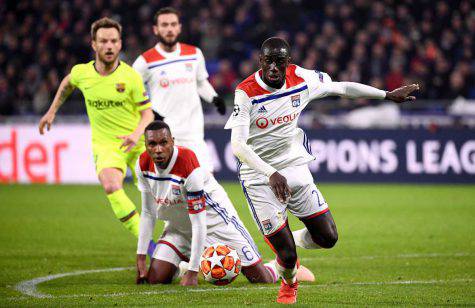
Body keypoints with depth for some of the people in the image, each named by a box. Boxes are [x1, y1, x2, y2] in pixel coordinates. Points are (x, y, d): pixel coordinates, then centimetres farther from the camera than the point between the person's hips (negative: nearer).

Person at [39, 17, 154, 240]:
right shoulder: (81, 72, -4)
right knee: (111, 187, -27)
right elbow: (67, 83, 22)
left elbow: (147, 113, -7)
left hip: (136, 144, 0)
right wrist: (52, 111, 23)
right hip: (105, 145, 0)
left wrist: (137, 134, -26)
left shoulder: (131, 77, -11)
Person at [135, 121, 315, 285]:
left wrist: (192, 273, -28)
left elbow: (199, 223, -29)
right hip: (178, 225, 5)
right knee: (155, 279, -9)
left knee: (262, 279, -5)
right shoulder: (143, 165, -14)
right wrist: (141, 259, -4)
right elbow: (148, 213, 0)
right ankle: (182, 267, 24)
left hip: (214, 219, -5)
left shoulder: (187, 165, -33)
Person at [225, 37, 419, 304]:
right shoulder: (246, 93, -19)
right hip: (260, 178, -5)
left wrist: (388, 95, 17)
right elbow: (238, 145, -26)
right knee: (287, 256, -7)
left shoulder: (301, 79, -5)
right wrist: (271, 174, -37)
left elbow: (341, 88, 11)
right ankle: (289, 282, 30)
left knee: (328, 238, 1)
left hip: (295, 169, 5)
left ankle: (289, 242, 34)